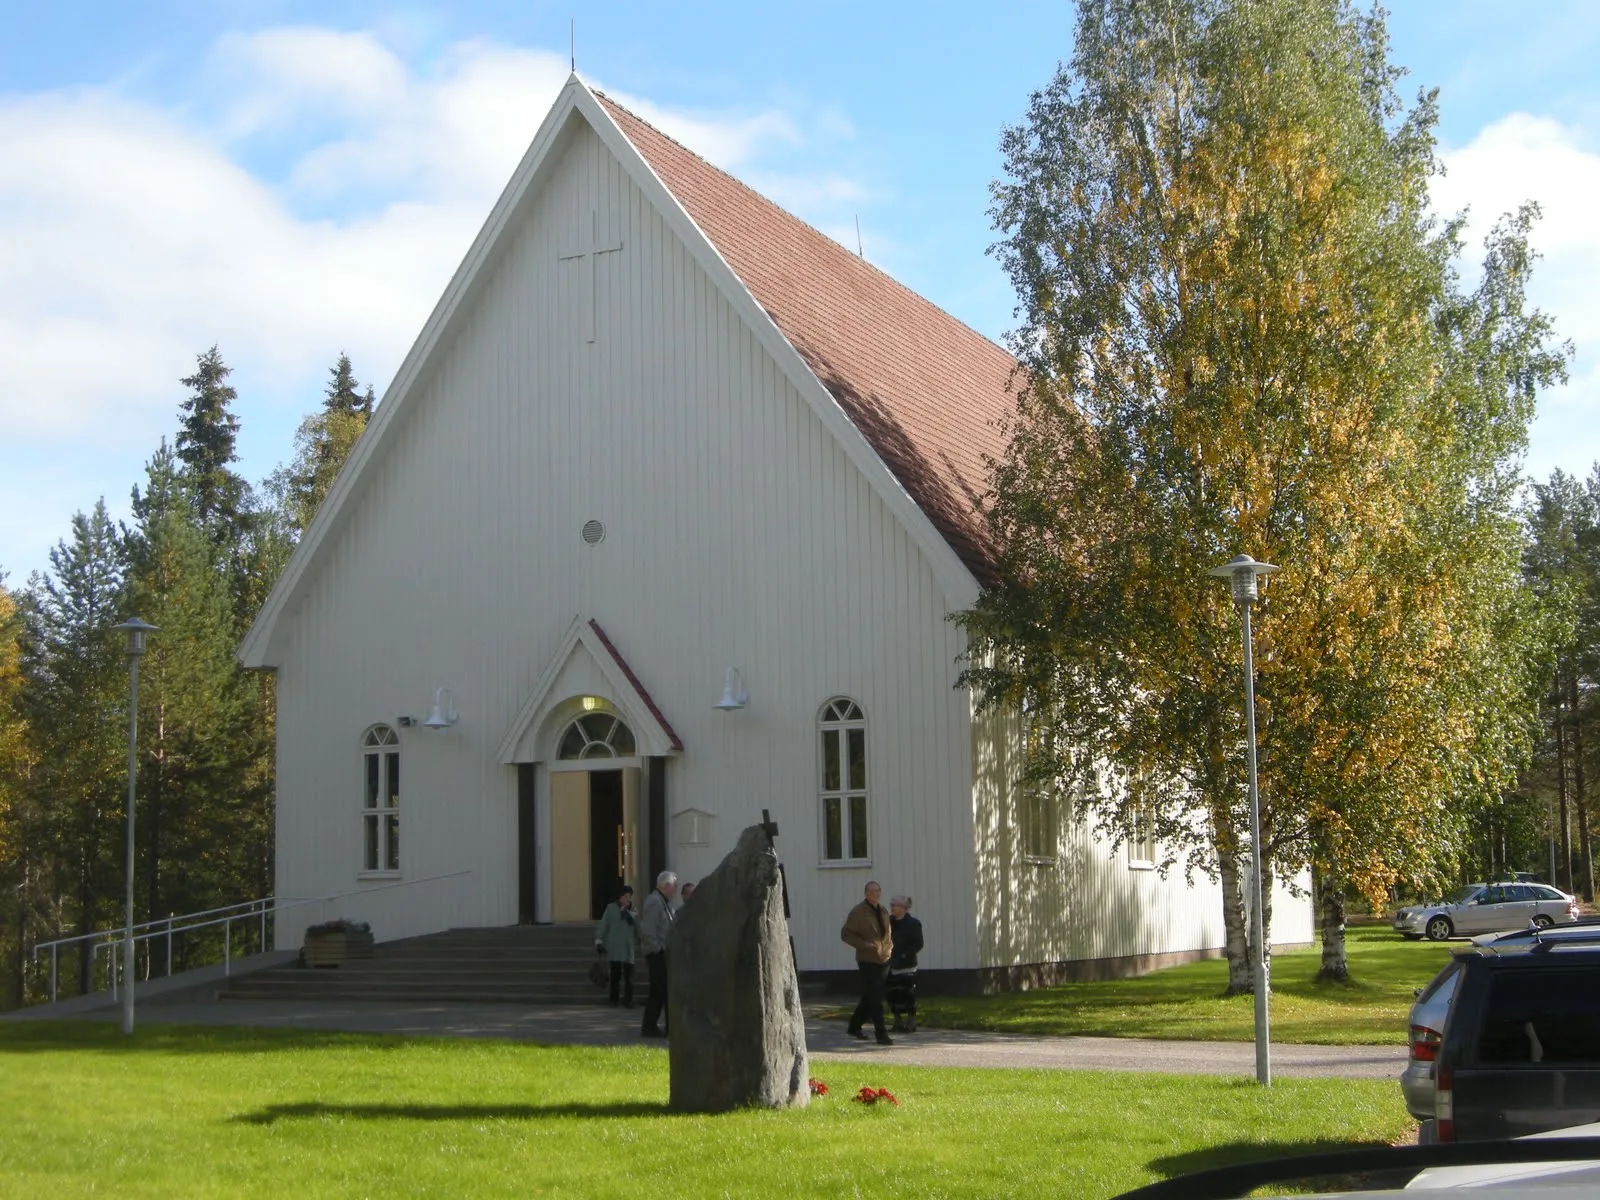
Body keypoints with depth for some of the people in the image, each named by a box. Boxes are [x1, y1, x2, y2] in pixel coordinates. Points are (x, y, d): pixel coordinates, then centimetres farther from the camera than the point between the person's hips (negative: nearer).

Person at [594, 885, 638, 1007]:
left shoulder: (633, 910, 12)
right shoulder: (611, 908, 5)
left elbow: (638, 927, 12)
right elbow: (603, 925, 2)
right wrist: (599, 940, -3)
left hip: (628, 947, 1)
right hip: (614, 948, -1)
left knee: (628, 975, -6)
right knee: (615, 975, 3)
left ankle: (628, 1001, -2)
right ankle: (613, 1000, 12)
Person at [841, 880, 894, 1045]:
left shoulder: (883, 911, 14)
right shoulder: (858, 912, -8)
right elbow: (846, 934, -9)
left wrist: (890, 946, 9)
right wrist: (864, 945, -19)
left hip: (883, 960, 7)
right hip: (867, 961, -7)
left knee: (870, 997, 14)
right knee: (875, 998, -10)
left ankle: (855, 1026, 29)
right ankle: (881, 1034, -8)